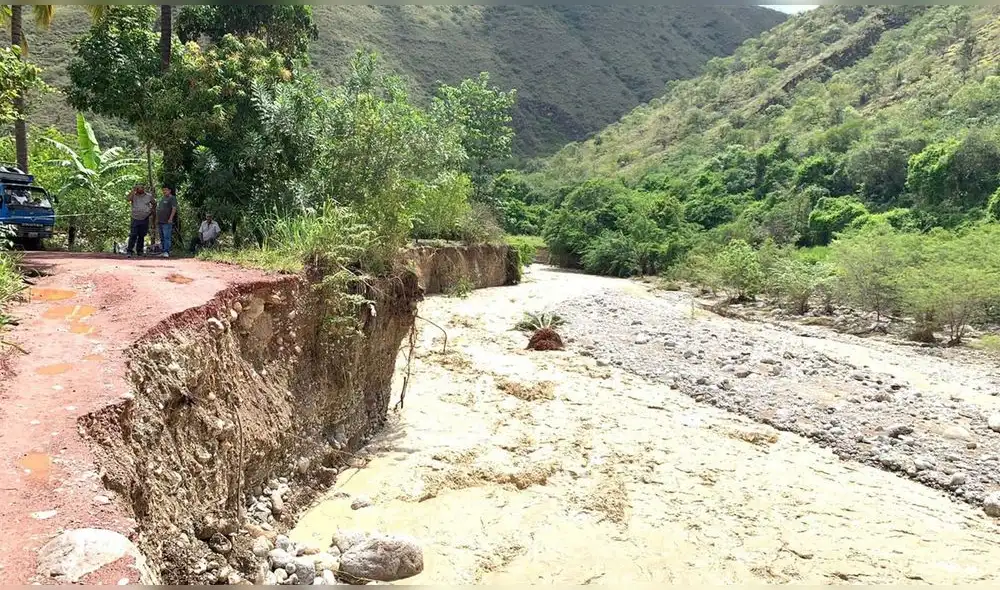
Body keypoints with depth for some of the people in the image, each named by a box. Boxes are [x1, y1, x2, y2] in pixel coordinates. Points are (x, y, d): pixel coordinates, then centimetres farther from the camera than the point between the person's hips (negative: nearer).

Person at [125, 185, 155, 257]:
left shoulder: (149, 196, 5)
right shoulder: (133, 195, -1)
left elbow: (154, 204, 21)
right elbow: (128, 199, -23)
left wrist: (151, 211, 11)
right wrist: (133, 190, -19)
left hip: (145, 220, 2)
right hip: (135, 219, -2)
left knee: (141, 236, 9)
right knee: (133, 235, -9)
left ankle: (139, 251, 19)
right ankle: (129, 251, -8)